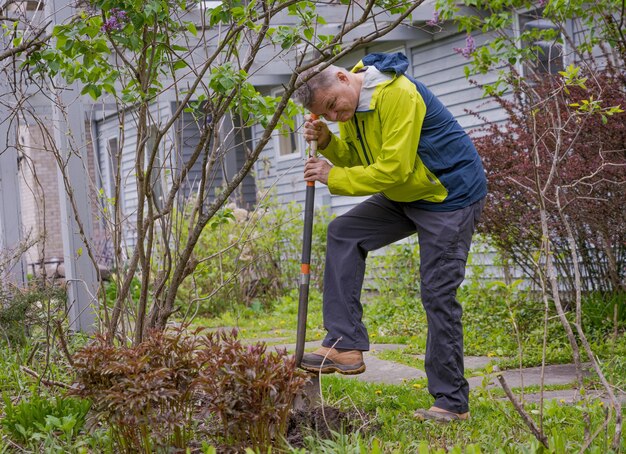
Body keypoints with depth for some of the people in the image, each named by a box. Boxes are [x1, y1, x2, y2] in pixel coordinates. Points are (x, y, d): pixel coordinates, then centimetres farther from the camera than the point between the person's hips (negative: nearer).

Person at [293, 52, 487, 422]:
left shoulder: (397, 94, -26)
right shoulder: (351, 103, 3)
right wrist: (327, 142, -9)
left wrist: (334, 177, -19)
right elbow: (356, 158, 10)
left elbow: (394, 169, -28)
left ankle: (453, 402, 1)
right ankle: (345, 346, -4)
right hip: (407, 195, 9)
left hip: (452, 196, -9)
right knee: (344, 233, -2)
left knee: (438, 295, -9)